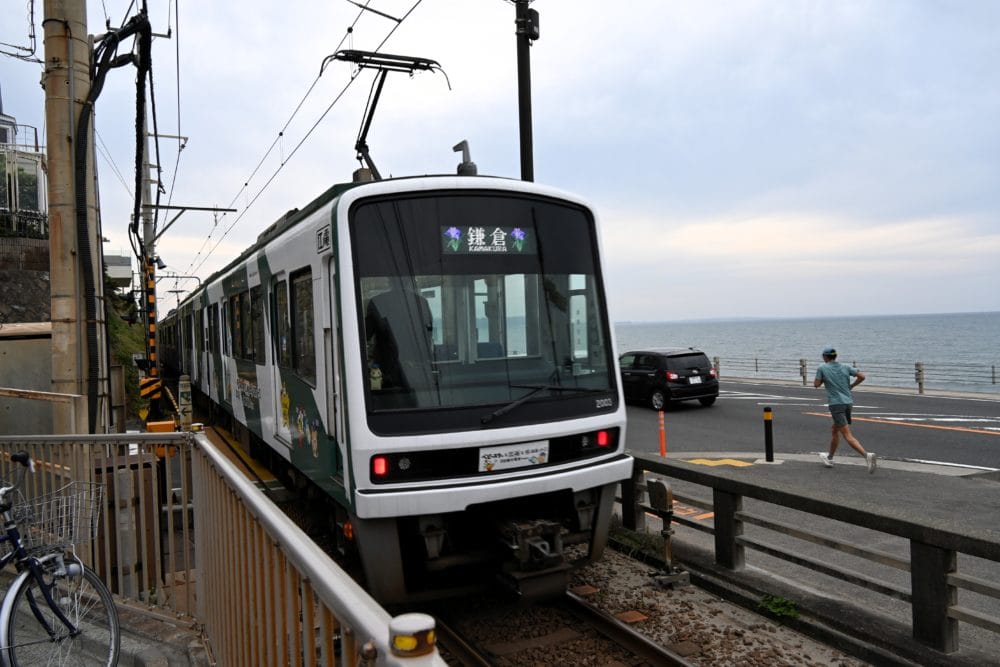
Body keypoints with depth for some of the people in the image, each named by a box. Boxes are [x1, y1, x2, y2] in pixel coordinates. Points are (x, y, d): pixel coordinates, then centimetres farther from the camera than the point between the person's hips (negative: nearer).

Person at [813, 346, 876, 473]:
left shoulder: (822, 367, -2)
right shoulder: (845, 367, 9)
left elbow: (816, 384, 0)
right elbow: (862, 376, 0)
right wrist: (851, 386, 14)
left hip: (836, 404, -6)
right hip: (848, 402, 6)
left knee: (848, 435, -12)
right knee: (834, 430, 22)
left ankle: (867, 455, -31)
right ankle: (829, 458, 32)